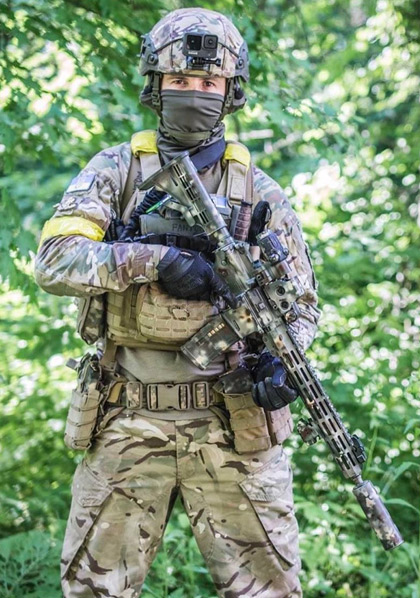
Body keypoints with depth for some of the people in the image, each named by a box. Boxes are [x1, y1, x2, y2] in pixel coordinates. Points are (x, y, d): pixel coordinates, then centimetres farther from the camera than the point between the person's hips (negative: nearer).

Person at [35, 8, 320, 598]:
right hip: (127, 421, 0)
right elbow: (54, 259, -6)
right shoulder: (116, 170, 6)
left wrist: (279, 361, -10)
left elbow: (302, 303, 11)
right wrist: (155, 259, -19)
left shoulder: (259, 191, 9)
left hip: (233, 422, 0)